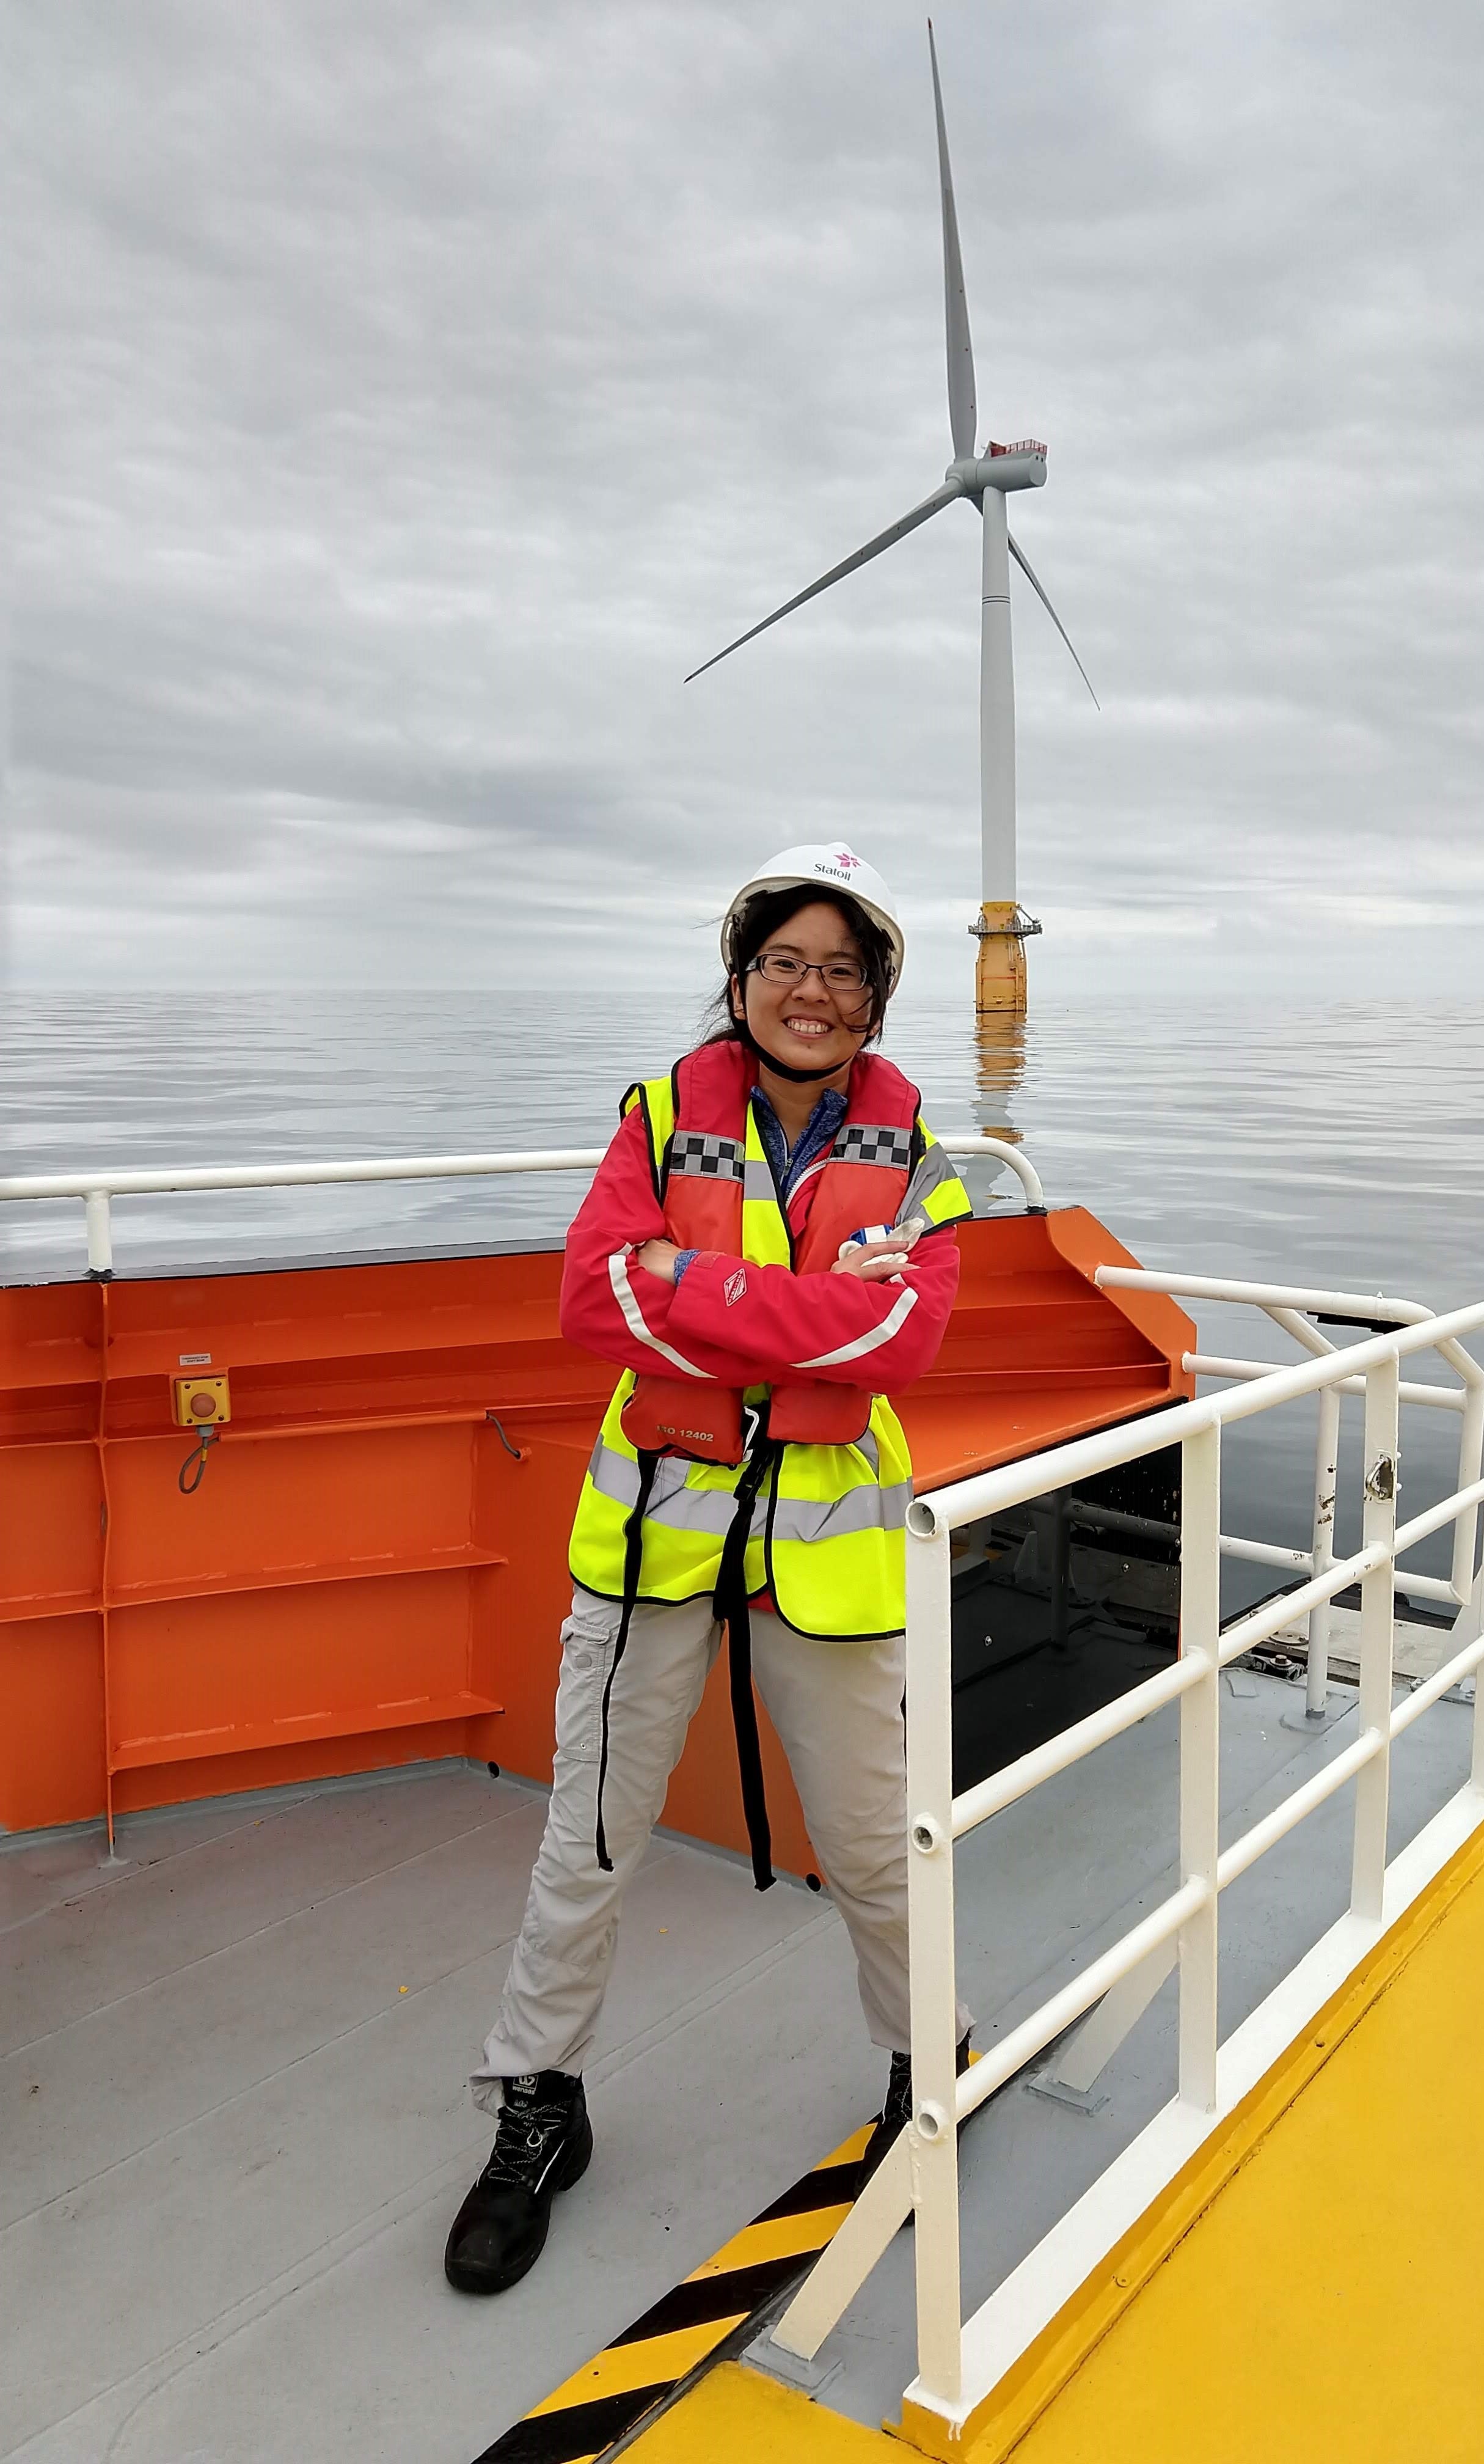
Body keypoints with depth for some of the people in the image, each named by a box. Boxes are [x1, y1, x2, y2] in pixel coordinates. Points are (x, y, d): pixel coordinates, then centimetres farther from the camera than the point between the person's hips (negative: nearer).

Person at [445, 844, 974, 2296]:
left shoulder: (909, 1155, -1)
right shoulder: (664, 1117, -2)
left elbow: (904, 1335, -18)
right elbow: (593, 1298, -15)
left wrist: (695, 1285, -21)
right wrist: (810, 1306, -21)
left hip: (828, 1528, 0)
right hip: (658, 1511, 0)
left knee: (871, 1838, 15)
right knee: (590, 1842, 11)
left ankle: (928, 2068, 44)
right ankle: (536, 2108, 33)